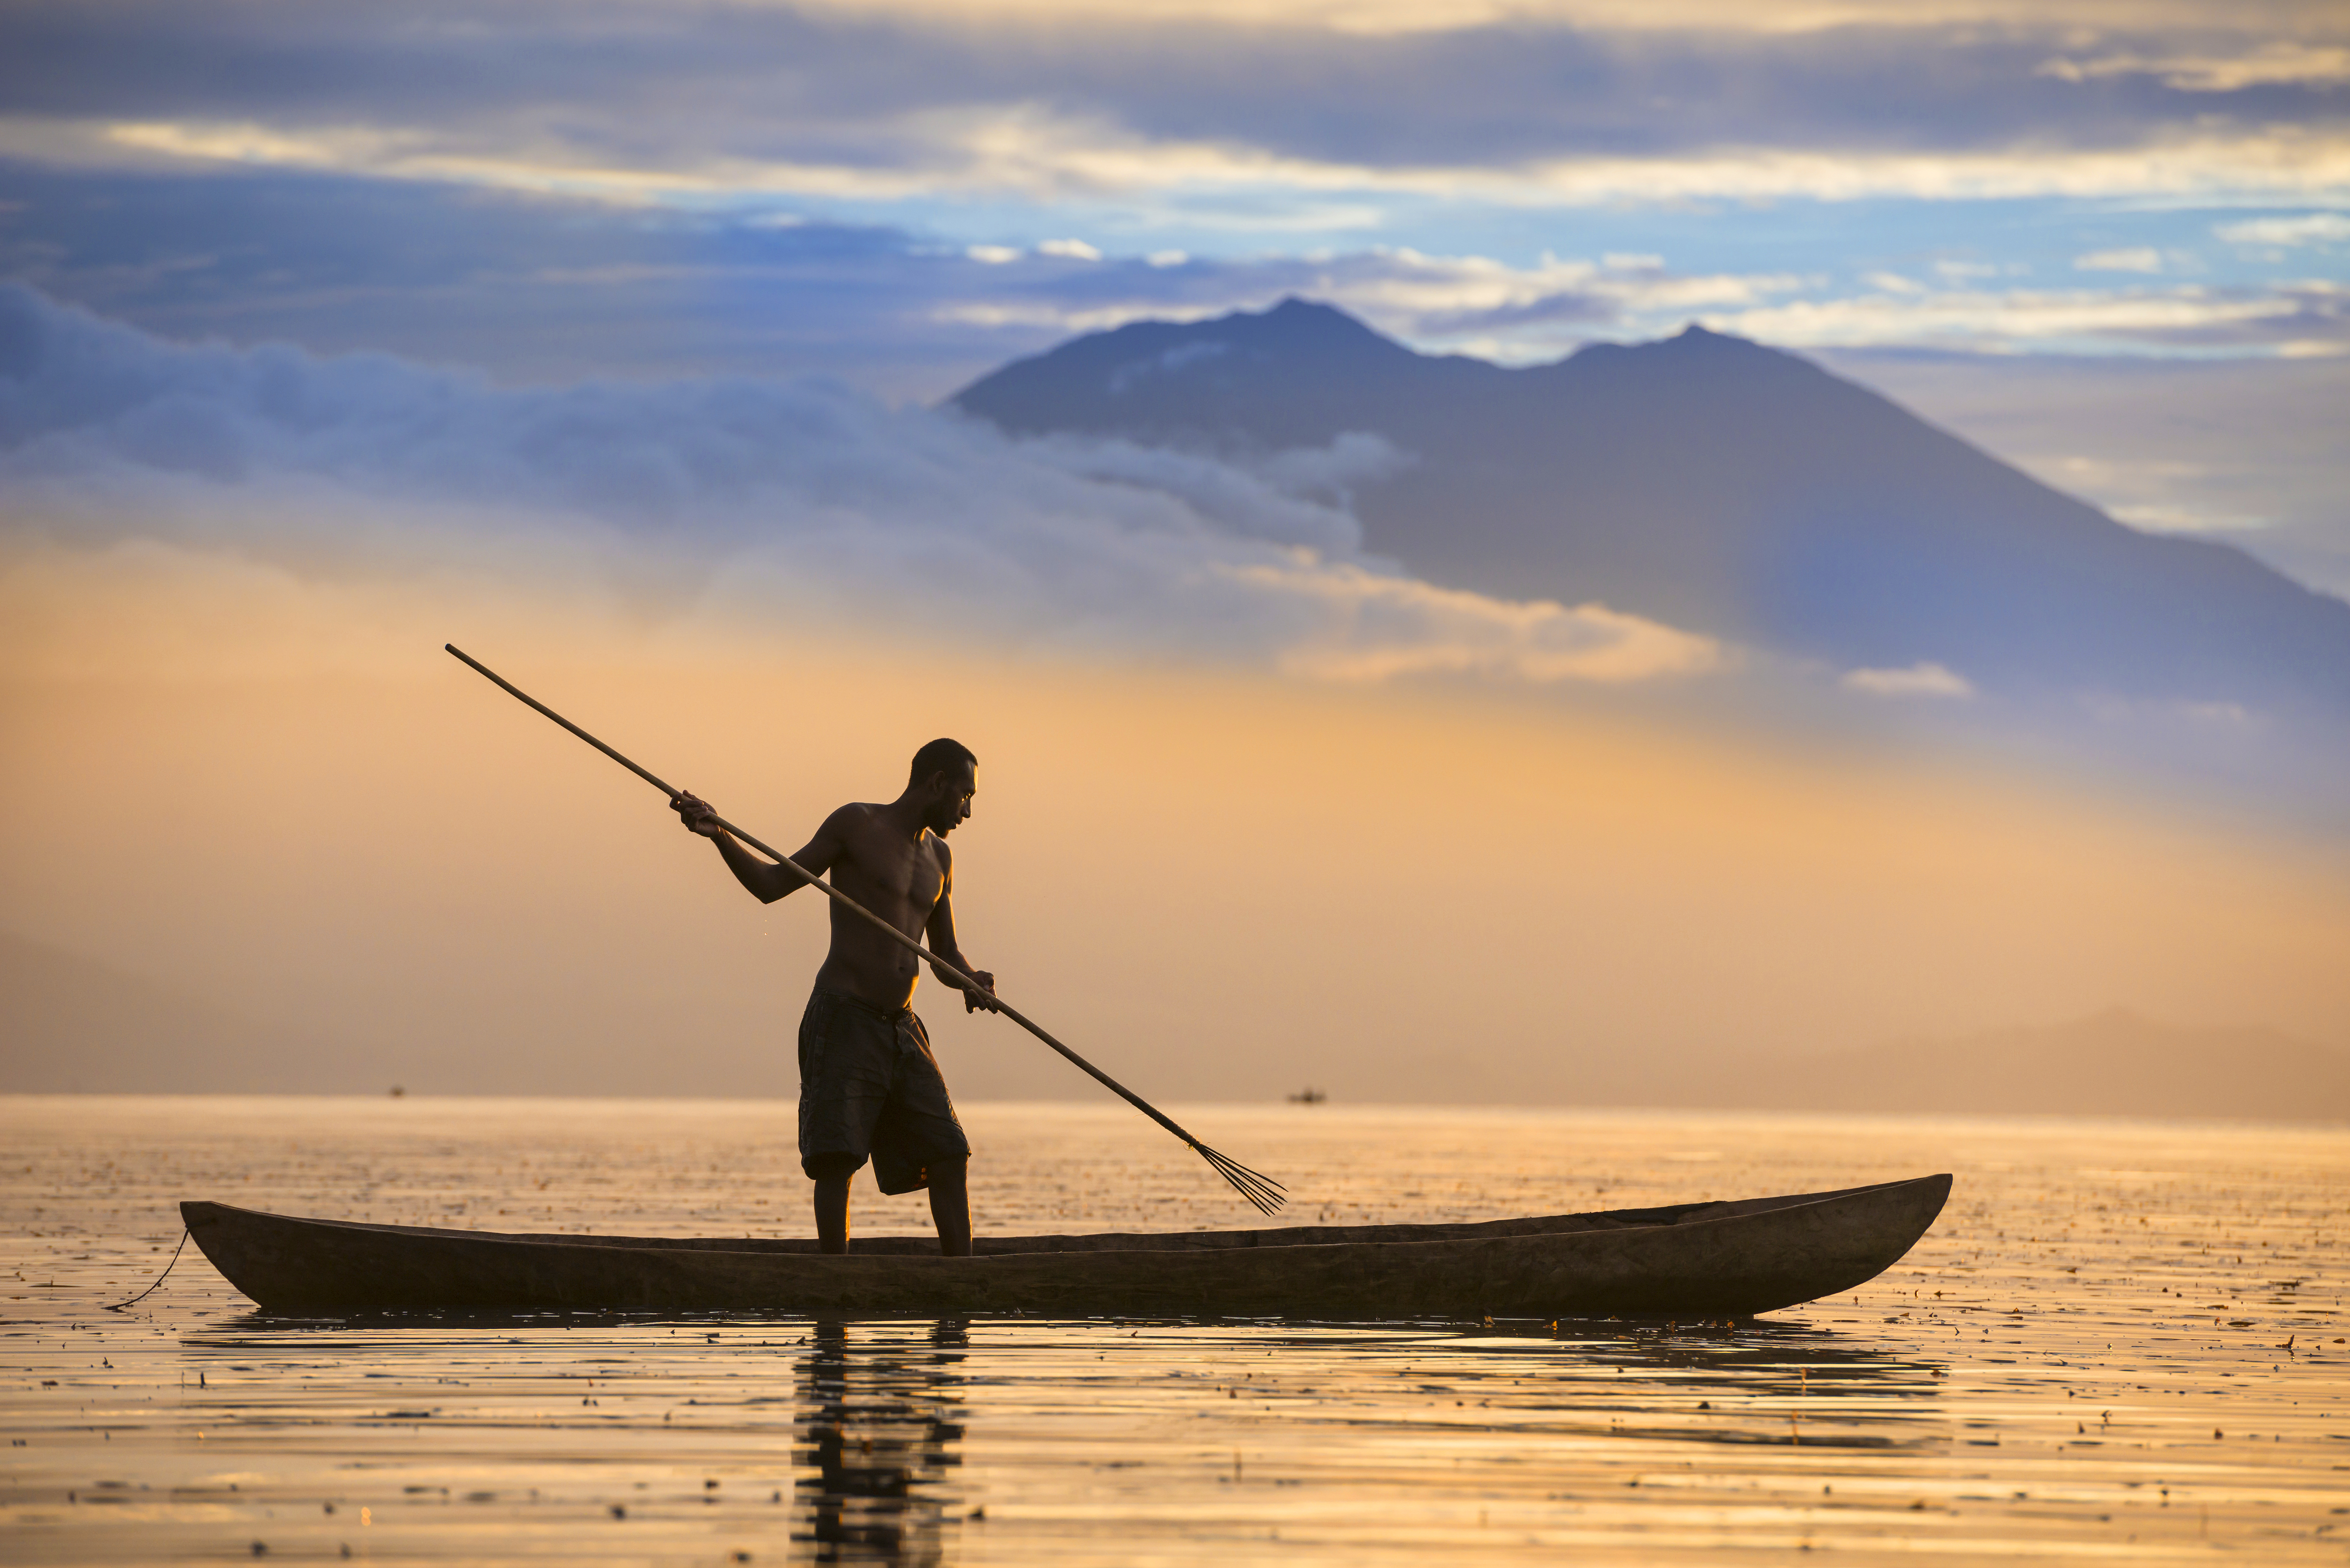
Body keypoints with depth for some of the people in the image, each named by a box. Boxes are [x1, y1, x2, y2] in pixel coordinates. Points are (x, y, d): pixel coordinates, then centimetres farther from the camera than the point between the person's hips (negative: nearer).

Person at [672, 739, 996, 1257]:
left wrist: (971, 981, -1)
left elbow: (946, 956, 22)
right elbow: (771, 884, 1)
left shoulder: (937, 856, 18)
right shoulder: (857, 825, 0)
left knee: (949, 1156, 2)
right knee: (839, 1157, -16)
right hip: (844, 1019, -7)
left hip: (902, 1030, 7)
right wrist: (719, 834, -14)